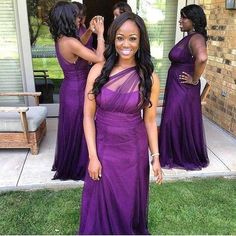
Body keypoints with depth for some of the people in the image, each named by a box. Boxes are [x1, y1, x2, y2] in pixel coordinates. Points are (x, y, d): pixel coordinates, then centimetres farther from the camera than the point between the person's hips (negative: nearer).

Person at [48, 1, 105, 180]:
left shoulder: (60, 39, 3)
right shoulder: (70, 42, -26)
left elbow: (80, 45, 22)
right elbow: (99, 58, -30)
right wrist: (100, 34, -19)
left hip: (70, 89, 9)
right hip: (77, 92, -9)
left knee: (71, 129, 22)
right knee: (79, 130, 8)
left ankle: (67, 164, 40)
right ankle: (78, 168, 27)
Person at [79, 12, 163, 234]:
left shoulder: (149, 78, -8)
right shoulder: (98, 71, -9)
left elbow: (150, 120, 0)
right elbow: (88, 116, -6)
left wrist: (155, 156, 1)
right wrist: (92, 156, -9)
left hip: (134, 150, 0)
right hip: (103, 147, 0)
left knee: (130, 202, 18)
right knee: (101, 203, 15)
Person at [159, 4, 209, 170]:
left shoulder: (196, 38, -18)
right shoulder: (188, 38, 13)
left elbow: (202, 58, -38)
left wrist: (194, 80, -26)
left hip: (184, 90, -10)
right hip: (175, 88, 10)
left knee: (181, 123, 2)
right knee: (174, 122, 16)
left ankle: (188, 158, 20)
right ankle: (175, 156, 32)